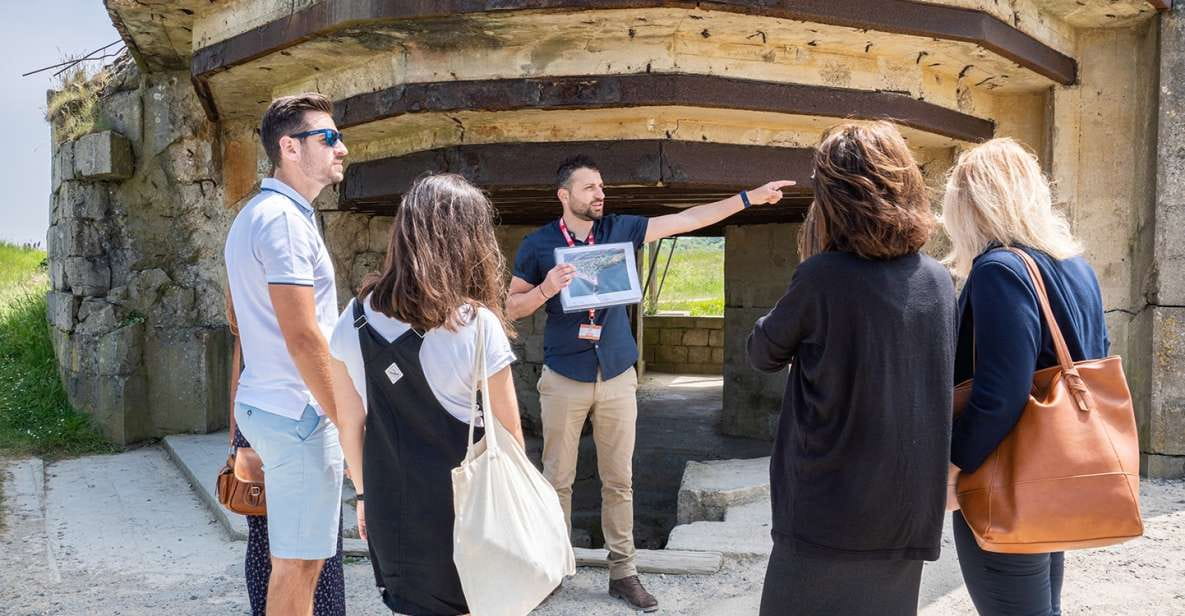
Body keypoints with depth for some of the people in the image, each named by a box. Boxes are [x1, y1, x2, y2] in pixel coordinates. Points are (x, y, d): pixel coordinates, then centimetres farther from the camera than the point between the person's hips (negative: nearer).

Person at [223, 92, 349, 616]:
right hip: (298, 412, -10)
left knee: (298, 560, 17)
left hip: (267, 405, 10)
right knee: (297, 565, -1)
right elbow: (304, 337, -21)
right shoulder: (284, 218, -17)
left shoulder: (259, 213, 16)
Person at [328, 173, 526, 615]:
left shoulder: (355, 320, -4)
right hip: (465, 510, -3)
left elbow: (350, 423, 4)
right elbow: (508, 435, -9)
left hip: (391, 510, 4)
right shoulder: (477, 325, -17)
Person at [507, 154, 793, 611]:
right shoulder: (537, 245, -3)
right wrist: (547, 288, -20)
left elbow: (688, 219, 0)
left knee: (619, 480, 6)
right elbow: (512, 307, 1)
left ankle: (622, 571, 16)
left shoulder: (620, 229, 2)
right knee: (558, 479, 5)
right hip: (564, 380, -2)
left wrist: (751, 197, -4)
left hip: (617, 377, 2)